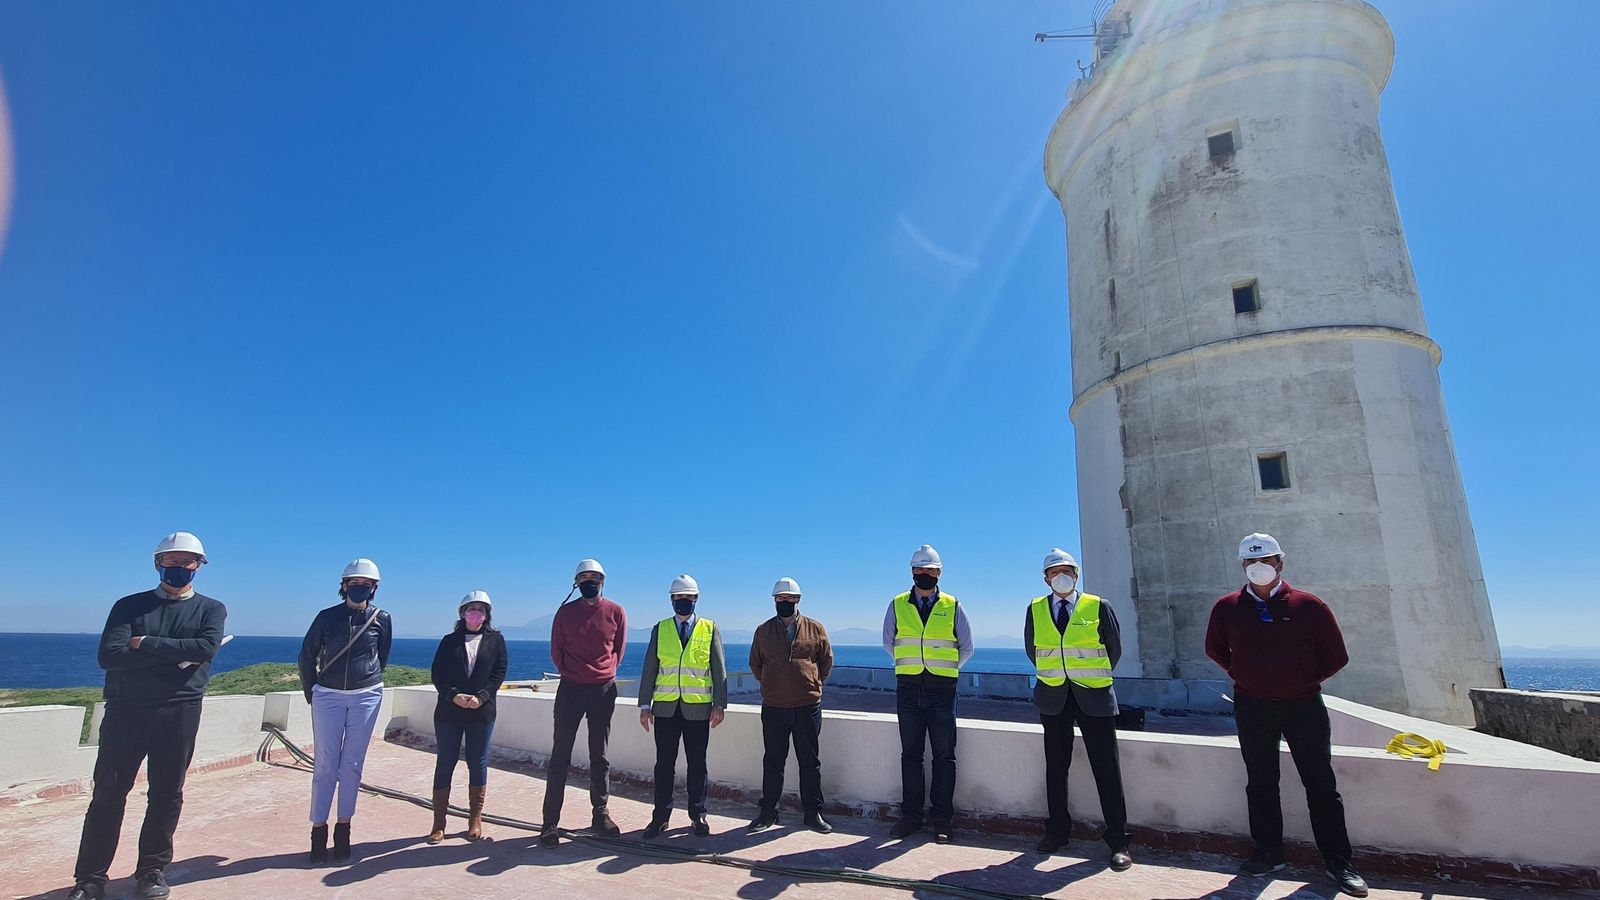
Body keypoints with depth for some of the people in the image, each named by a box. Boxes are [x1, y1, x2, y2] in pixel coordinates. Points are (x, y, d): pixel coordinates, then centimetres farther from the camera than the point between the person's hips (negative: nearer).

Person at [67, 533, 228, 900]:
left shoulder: (211, 609, 6)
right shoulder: (130, 605, 7)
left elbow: (206, 648, -13)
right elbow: (109, 656, -7)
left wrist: (146, 644, -12)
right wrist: (175, 655, -15)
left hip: (180, 712, 0)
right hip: (125, 709, 0)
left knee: (167, 793, 7)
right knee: (108, 792, 5)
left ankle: (153, 870, 20)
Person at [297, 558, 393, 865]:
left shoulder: (382, 618, -1)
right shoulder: (327, 617, -3)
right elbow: (307, 656, 6)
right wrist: (311, 692, 8)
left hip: (366, 696, 0)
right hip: (328, 696, 0)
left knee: (352, 765, 5)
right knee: (325, 765, 2)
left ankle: (343, 828, 16)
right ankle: (318, 829, 12)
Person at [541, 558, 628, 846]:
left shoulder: (616, 612, 0)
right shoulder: (565, 612, -2)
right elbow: (556, 651, 8)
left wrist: (605, 673, 6)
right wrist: (571, 674, 8)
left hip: (604, 690, 1)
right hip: (570, 689, -1)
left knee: (600, 756, 11)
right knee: (560, 757, 1)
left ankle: (601, 814, 20)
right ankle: (550, 822, 8)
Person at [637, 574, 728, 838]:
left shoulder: (710, 629, 4)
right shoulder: (660, 629, 7)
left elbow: (719, 669, 3)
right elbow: (650, 669, 7)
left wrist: (719, 705, -2)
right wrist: (645, 705, 3)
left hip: (698, 708, -1)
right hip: (665, 707, 1)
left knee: (697, 763, 8)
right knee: (664, 763, 6)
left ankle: (698, 815, 22)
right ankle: (661, 816, 20)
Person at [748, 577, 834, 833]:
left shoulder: (815, 629, 1)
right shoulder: (763, 631, 4)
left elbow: (826, 660, 11)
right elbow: (755, 664, 15)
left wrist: (813, 685, 10)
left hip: (807, 706, -1)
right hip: (773, 707, 1)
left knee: (809, 761, 8)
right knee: (773, 761, 10)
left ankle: (813, 812, 20)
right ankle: (768, 812, 22)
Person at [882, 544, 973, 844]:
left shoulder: (952, 607, 3)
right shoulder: (898, 605, 5)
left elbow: (966, 648, 11)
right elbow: (888, 642, 16)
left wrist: (945, 668, 11)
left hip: (941, 690, -1)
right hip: (908, 690, 1)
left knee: (944, 756, 3)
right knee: (910, 754, 8)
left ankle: (943, 820, 13)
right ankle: (911, 816, 17)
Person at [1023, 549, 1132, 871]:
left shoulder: (1098, 606, -3)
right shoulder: (1035, 609, 2)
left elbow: (1115, 648, 6)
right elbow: (1032, 650, 13)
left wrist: (1095, 677, 10)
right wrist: (1053, 674, 11)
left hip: (1093, 696, -2)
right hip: (1053, 698, 2)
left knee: (1106, 769, 1)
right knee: (1055, 768, 11)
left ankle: (1118, 841, 11)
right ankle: (1057, 831, 24)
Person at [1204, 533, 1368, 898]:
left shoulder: (1309, 606, -8)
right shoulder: (1227, 608, -3)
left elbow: (1336, 655, 2)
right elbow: (1215, 648, 13)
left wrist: (1306, 679, 3)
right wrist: (1242, 675, 5)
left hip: (1303, 706, -1)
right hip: (1251, 707, 2)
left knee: (1321, 785, 5)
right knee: (1260, 783, 11)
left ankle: (1339, 863, 19)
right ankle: (1269, 854, 24)